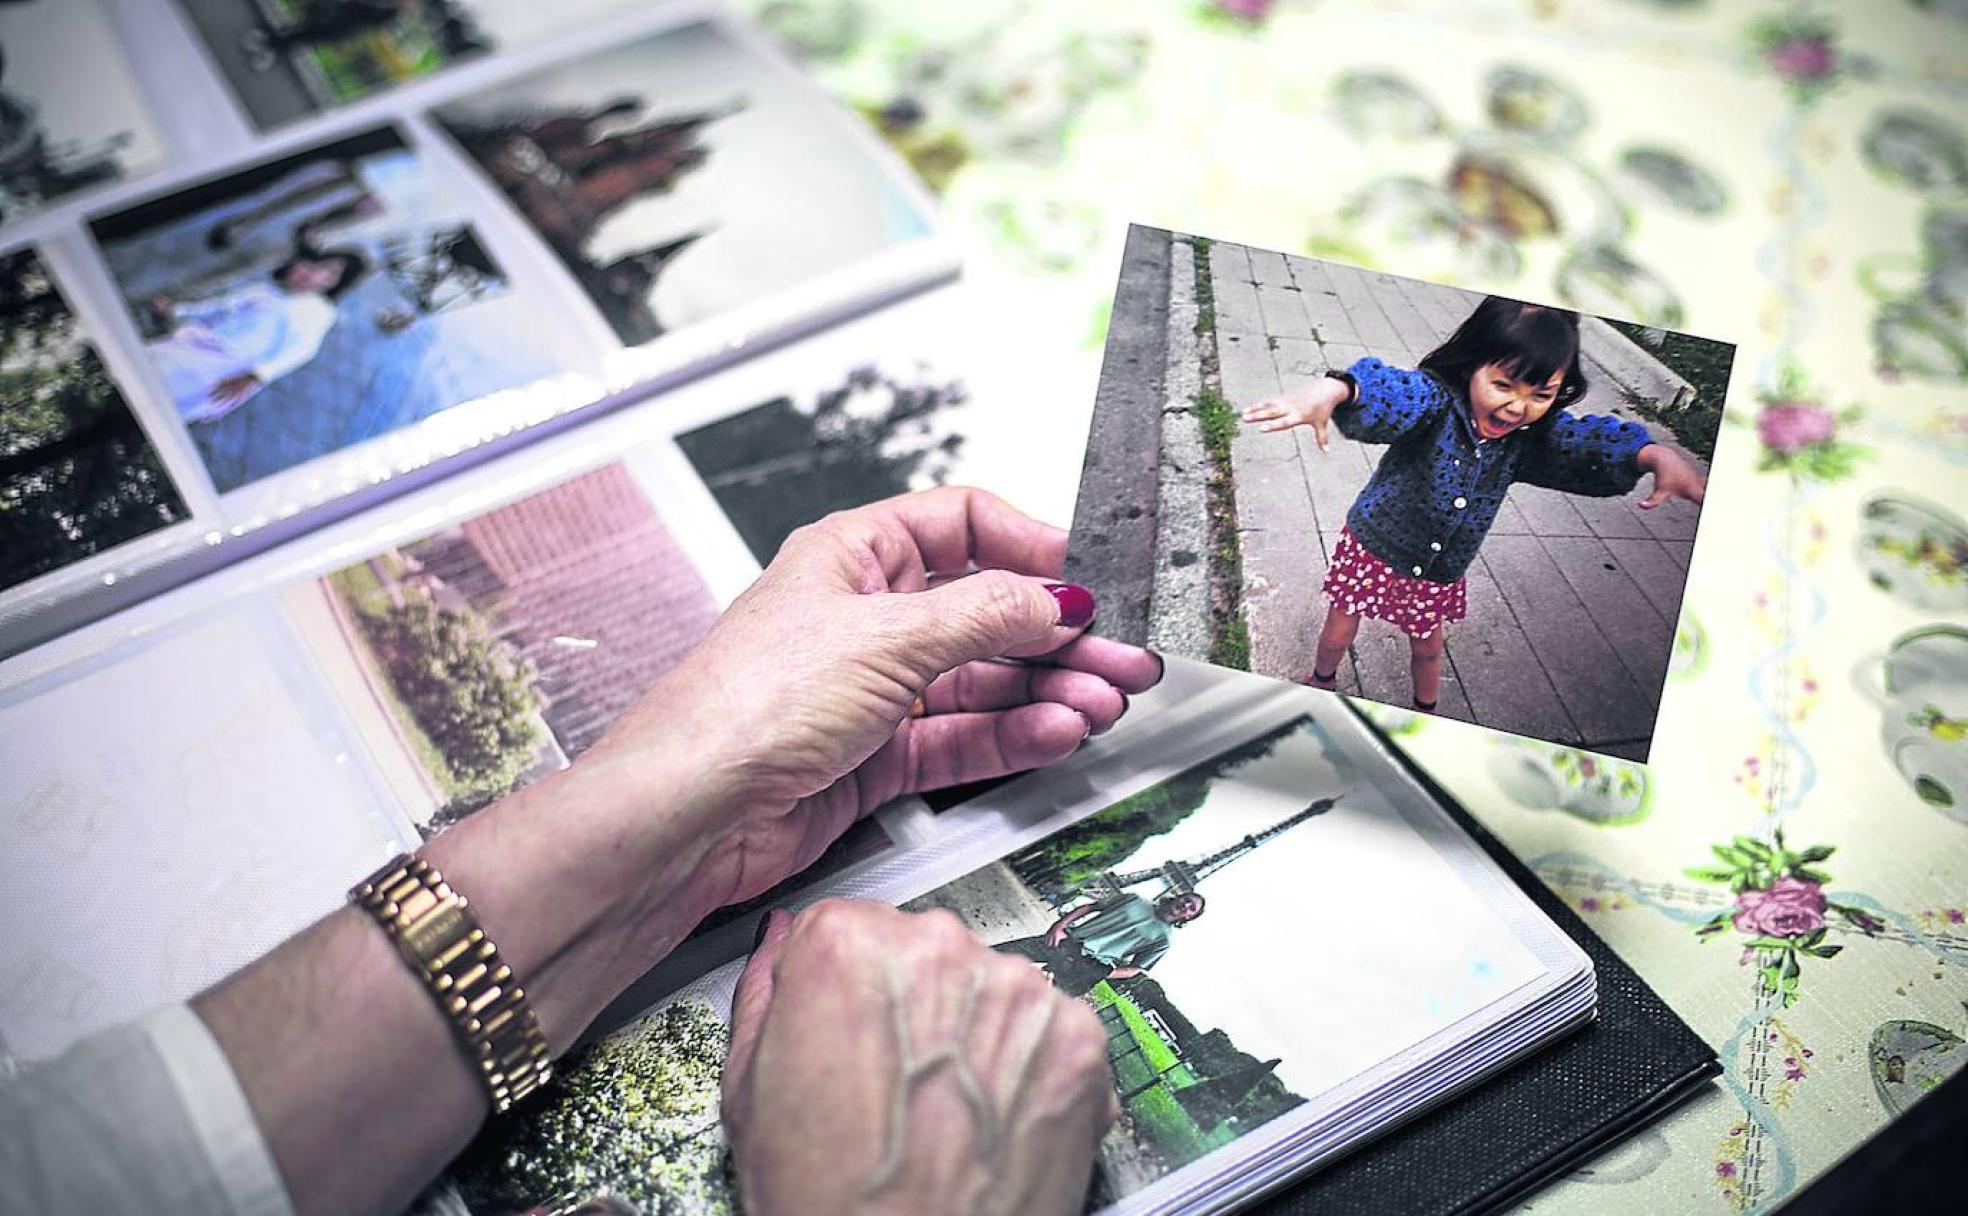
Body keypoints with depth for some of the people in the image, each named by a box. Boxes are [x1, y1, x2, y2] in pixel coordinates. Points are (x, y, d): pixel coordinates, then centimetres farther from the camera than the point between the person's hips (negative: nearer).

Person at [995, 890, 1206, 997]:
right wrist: (1061, 924, 0)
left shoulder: (1161, 941, 10)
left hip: (1088, 967, -3)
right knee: (999, 953, -8)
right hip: (1066, 941, 3)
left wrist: (1102, 974, -11)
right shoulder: (1134, 900, 18)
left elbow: (1132, 970, 4)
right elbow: (1089, 907, 16)